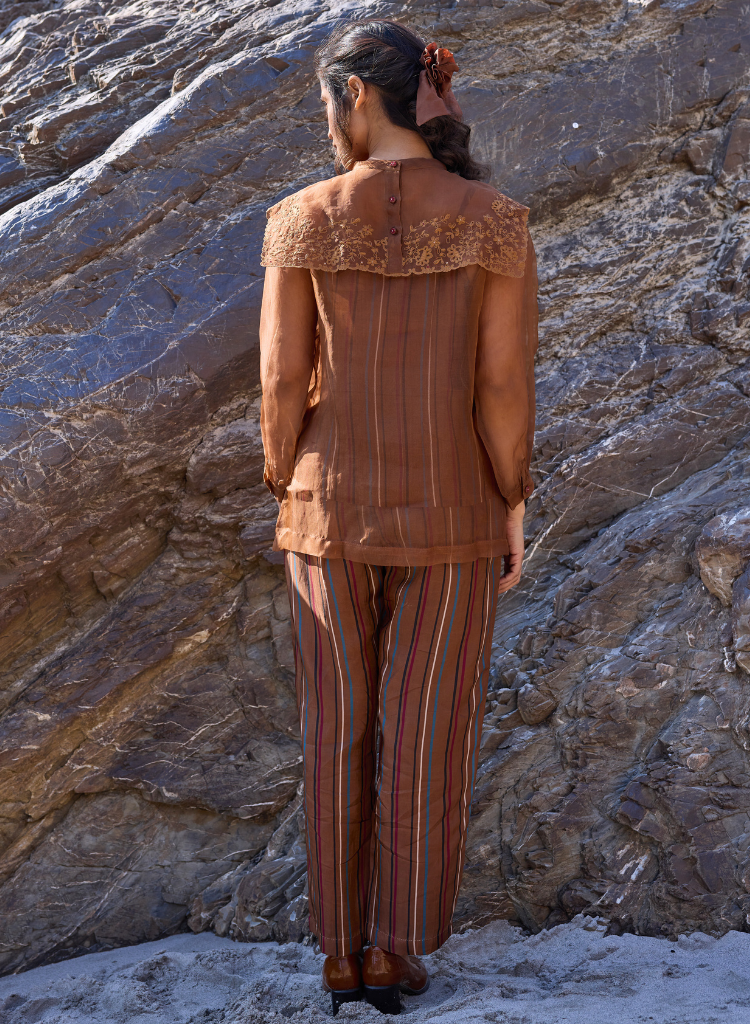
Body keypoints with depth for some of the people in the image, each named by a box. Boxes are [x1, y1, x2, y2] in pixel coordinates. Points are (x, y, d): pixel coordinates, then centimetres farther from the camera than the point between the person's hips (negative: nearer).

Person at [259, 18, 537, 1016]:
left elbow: (282, 383, -8)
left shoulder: (301, 220, -9)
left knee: (339, 728, 13)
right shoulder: (497, 221, -11)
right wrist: (513, 509, 1)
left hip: (334, 504, 1)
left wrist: (288, 501, 6)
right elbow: (506, 386, -12)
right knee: (426, 732, 11)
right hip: (451, 510, -1)